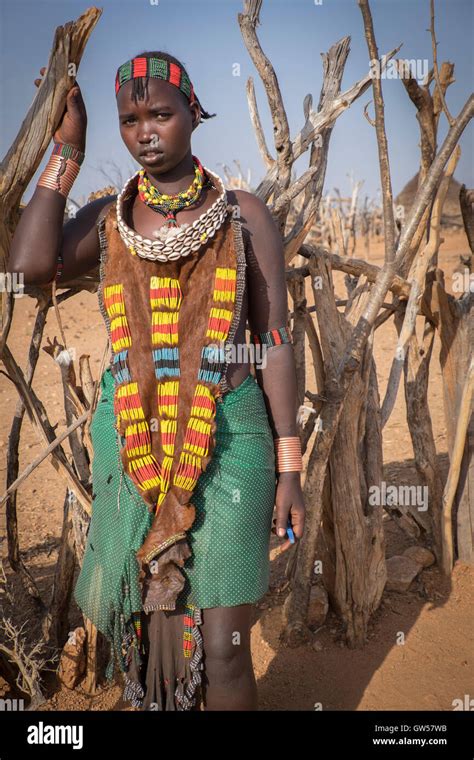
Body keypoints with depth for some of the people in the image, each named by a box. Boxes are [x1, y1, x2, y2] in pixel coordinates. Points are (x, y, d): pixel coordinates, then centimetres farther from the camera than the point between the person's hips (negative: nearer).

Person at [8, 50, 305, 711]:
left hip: (227, 441, -2)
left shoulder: (245, 216, 1)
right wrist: (67, 153, -6)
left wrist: (290, 468, -3)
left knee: (222, 654, -1)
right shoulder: (106, 219, 6)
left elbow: (275, 343, 0)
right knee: (147, 635, 13)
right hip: (131, 446, 3)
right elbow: (29, 267, -14)